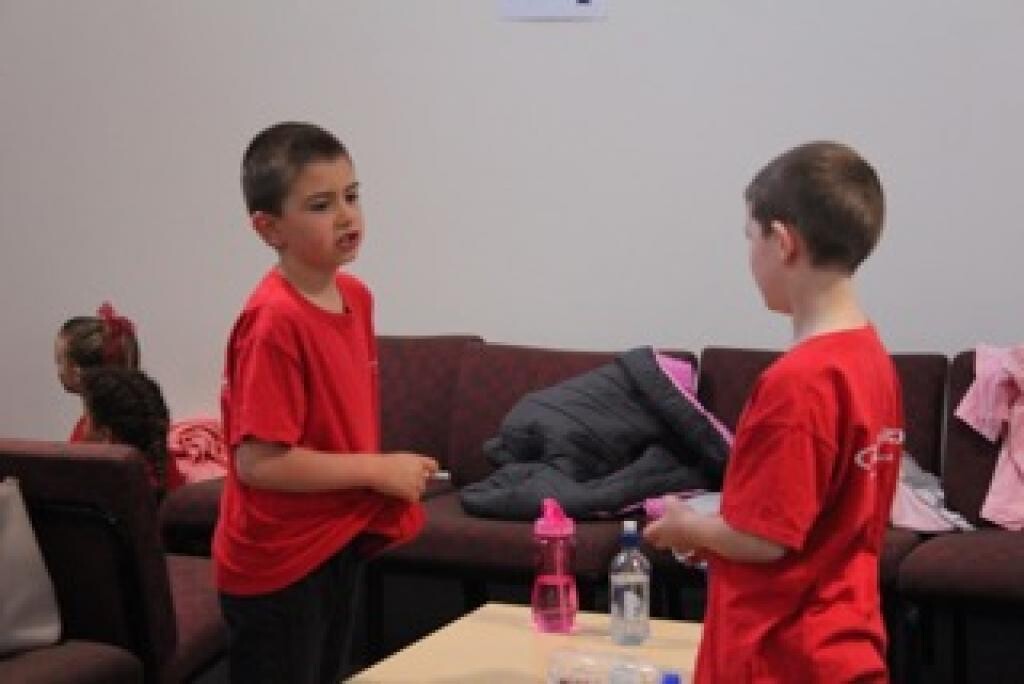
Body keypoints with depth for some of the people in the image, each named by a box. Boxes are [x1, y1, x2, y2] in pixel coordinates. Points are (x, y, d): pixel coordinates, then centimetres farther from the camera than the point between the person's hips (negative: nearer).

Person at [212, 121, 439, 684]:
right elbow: (259, 461, -26)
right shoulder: (274, 321, -23)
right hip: (278, 567, -8)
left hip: (336, 545, 8)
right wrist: (379, 470, -19)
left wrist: (394, 481, 3)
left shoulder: (355, 296, 3)